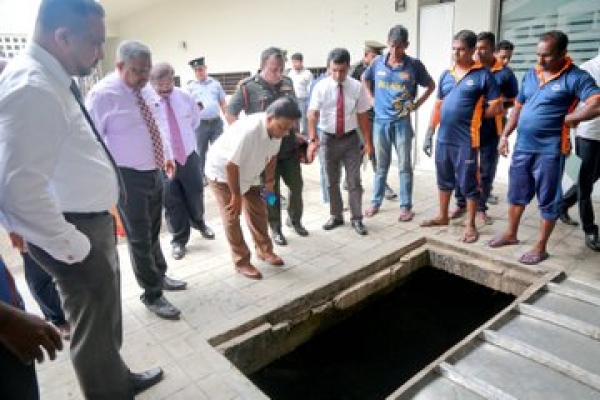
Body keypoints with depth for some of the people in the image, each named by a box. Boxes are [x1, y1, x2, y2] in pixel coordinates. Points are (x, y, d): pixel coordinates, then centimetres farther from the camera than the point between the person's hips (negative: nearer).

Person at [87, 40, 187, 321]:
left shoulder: (147, 90, 7)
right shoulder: (102, 94, -15)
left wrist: (167, 156, 19)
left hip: (155, 172, 7)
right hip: (128, 177, -7)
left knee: (154, 231, 22)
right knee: (139, 238, 2)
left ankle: (160, 276, 42)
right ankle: (152, 295, 18)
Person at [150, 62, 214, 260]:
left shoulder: (184, 97, 0)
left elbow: (196, 118, 18)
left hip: (189, 155, 3)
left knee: (196, 194, 15)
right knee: (172, 202, 6)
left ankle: (198, 222, 47)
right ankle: (179, 239, 26)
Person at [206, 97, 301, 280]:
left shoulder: (276, 129, -19)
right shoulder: (248, 131, -41)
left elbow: (272, 155, 0)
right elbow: (231, 165, -32)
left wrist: (269, 181, 7)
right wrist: (236, 195, -21)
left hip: (247, 173, 7)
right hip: (222, 172, -7)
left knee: (258, 211, 11)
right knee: (232, 217, -3)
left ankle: (264, 250, 28)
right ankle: (241, 261, 9)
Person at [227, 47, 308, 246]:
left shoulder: (287, 83, 3)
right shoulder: (248, 87, -13)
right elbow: (230, 114, -8)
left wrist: (295, 133, 13)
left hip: (289, 145, 5)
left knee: (296, 185, 11)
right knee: (271, 190, 7)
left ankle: (294, 220, 35)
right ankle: (276, 229, 24)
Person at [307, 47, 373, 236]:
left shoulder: (357, 87, -6)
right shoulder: (320, 87, -10)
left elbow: (363, 116, -1)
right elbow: (313, 115, -18)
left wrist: (368, 142, -1)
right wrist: (312, 140, -31)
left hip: (351, 138, 0)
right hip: (328, 139, 0)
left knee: (354, 180, 5)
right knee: (332, 181, 12)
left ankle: (357, 219, 19)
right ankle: (335, 216, 30)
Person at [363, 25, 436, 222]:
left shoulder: (414, 65, -4)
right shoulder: (377, 63, 1)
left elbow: (431, 85, 9)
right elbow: (365, 79, 20)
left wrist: (416, 104, 1)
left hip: (402, 122, -2)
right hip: (380, 120, 2)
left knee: (404, 166, 3)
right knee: (381, 165, 11)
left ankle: (406, 206, 13)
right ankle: (376, 202, 23)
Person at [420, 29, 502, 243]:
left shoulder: (483, 75, -6)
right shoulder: (446, 75, 10)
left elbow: (496, 108, -5)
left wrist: (473, 115, 0)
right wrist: (429, 134, 9)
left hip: (466, 140, -5)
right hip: (443, 138, 5)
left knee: (468, 183, 4)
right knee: (444, 179, 17)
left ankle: (470, 225, 16)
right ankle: (443, 216, 32)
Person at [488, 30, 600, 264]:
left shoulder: (575, 77, -11)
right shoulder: (531, 74, 9)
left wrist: (566, 118, -13)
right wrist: (505, 135, 11)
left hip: (549, 150, -6)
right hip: (522, 147, 6)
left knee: (548, 200, 6)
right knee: (516, 193, 17)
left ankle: (540, 247, 17)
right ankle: (511, 234, 33)